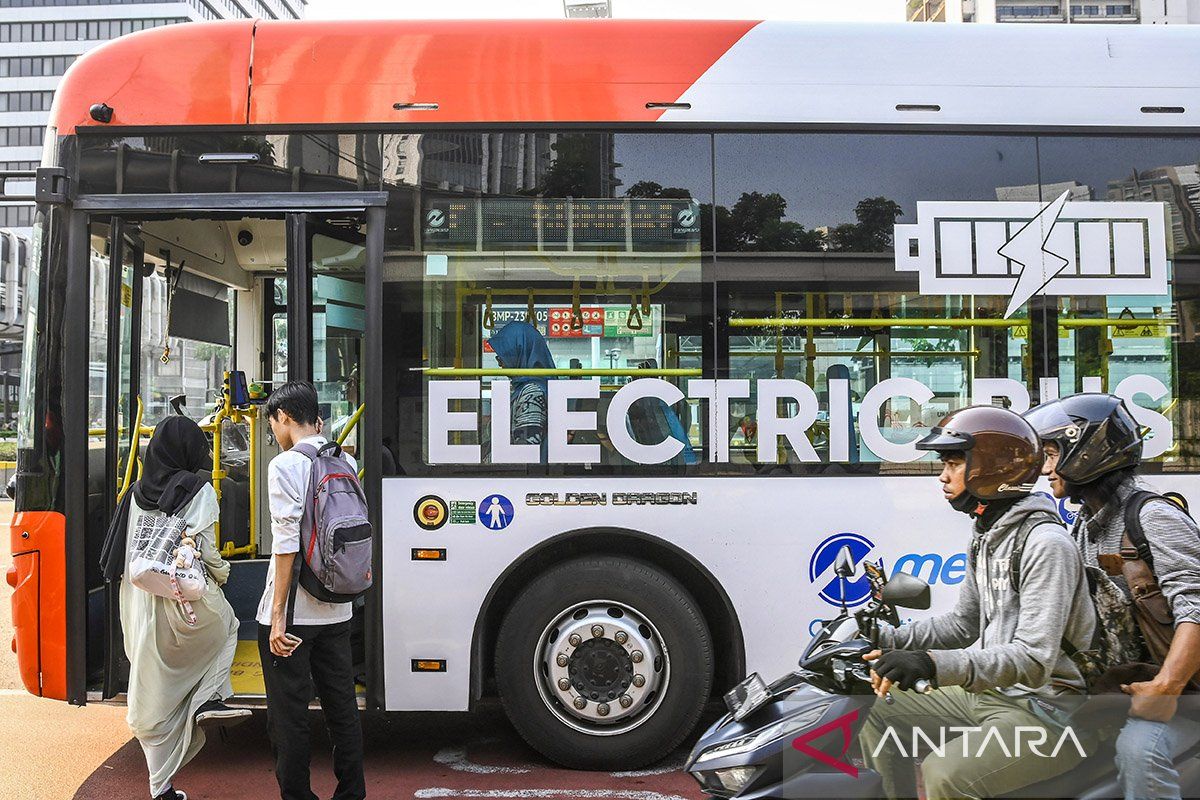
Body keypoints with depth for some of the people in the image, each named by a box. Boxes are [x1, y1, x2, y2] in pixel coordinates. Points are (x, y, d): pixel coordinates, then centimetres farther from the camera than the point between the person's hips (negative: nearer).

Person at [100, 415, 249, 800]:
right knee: (226, 626, 30)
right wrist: (222, 573, 6)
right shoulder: (199, 491, -7)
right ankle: (208, 700, 11)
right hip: (189, 601, -5)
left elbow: (122, 554, 13)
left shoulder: (137, 494, 11)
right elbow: (203, 549, -12)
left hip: (142, 605, 5)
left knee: (154, 702, 12)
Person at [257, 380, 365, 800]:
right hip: (337, 611, 7)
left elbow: (286, 544, -17)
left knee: (289, 714, 4)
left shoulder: (285, 465, -12)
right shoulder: (346, 463, 7)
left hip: (293, 614, -7)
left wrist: (278, 616, -16)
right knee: (342, 707, 14)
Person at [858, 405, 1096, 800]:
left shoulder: (1045, 542, -20)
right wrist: (888, 639, 5)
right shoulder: (985, 536, 11)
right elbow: (963, 623, 19)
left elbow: (1033, 660, -27)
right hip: (988, 692, 10)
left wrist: (934, 664, -37)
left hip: (1045, 709, -10)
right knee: (876, 714, 9)